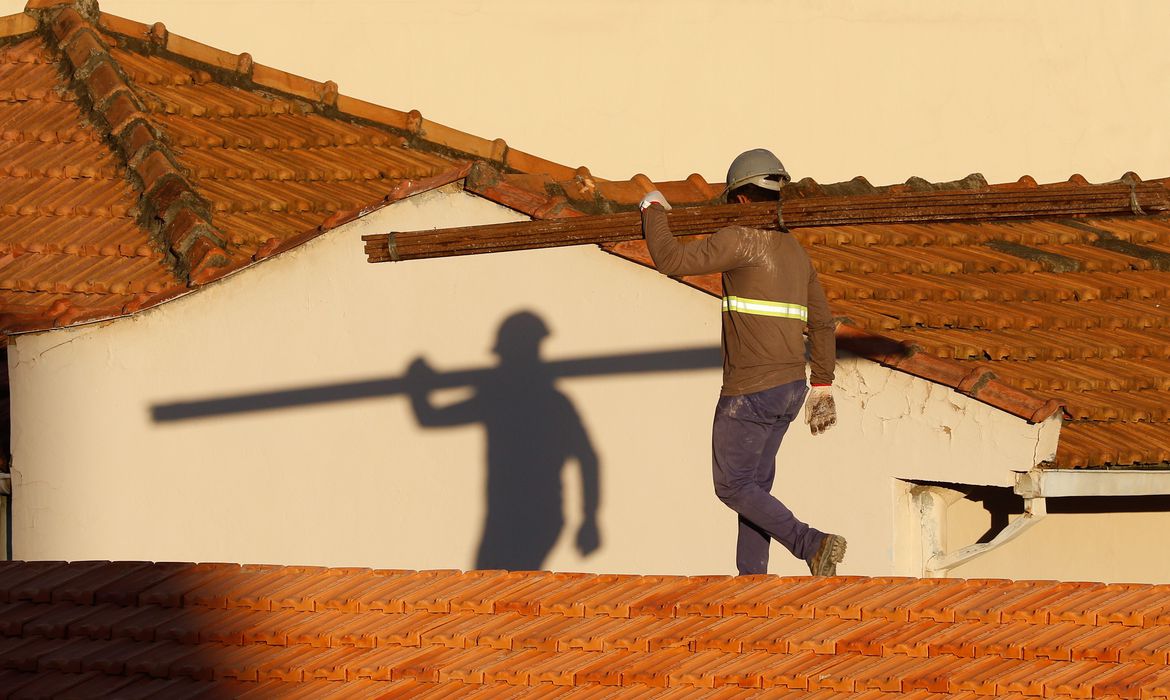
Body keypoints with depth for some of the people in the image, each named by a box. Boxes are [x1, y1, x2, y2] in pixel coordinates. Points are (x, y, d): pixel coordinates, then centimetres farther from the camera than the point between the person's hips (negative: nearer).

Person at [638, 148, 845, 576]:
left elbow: (670, 260, -17)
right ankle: (752, 577, 20)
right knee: (755, 483, 18)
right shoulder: (796, 252, 13)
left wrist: (652, 210, 0)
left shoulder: (741, 239, -14)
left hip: (751, 392, -8)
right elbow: (821, 324, 17)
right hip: (790, 388, 8)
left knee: (732, 487, 1)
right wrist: (822, 388, 23)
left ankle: (812, 545, -13)